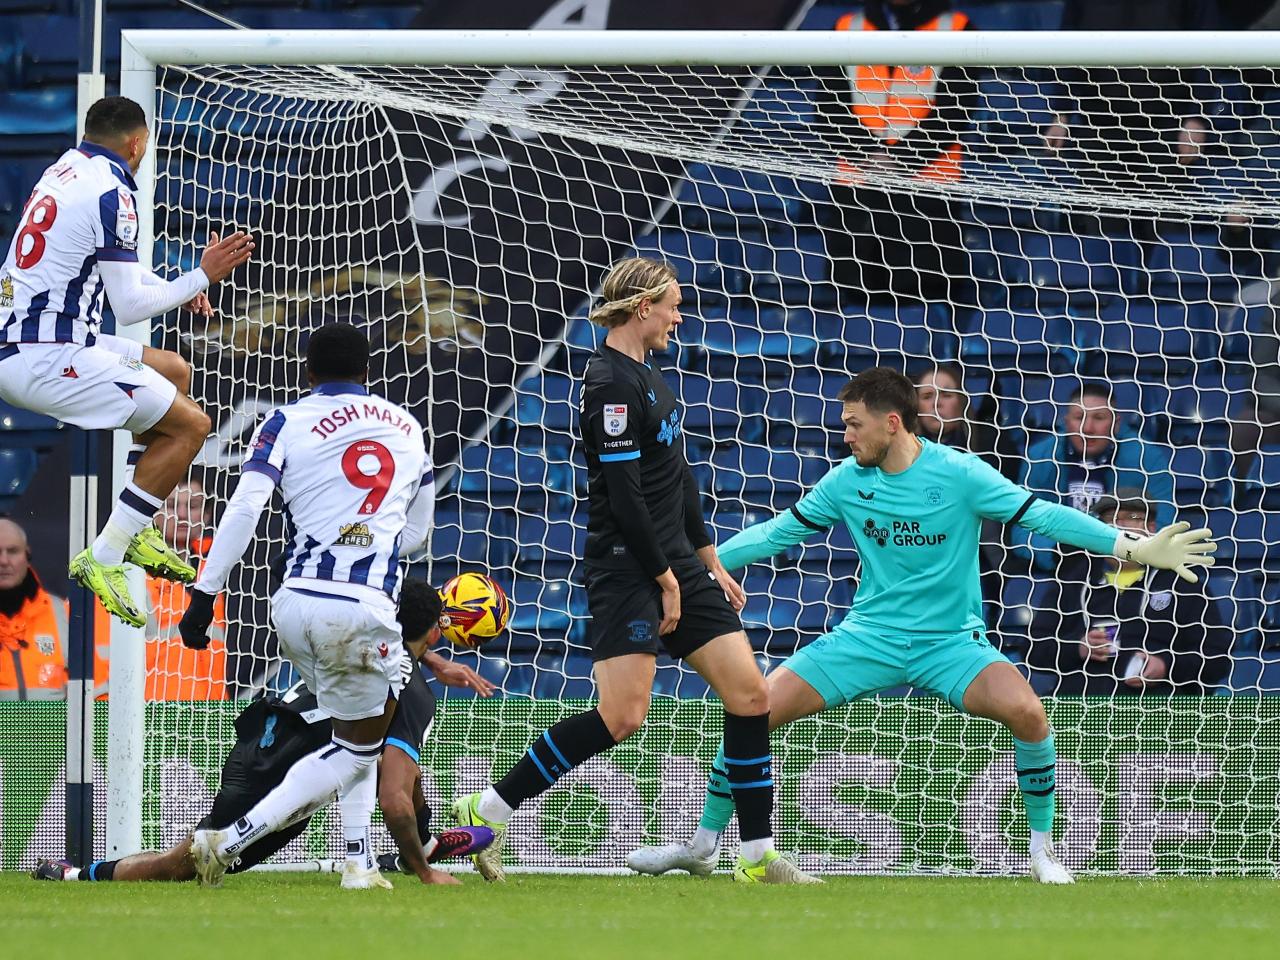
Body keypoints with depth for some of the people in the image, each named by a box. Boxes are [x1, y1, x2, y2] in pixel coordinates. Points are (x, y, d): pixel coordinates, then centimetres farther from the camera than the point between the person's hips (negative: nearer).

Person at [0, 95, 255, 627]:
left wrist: (177, 286, 22)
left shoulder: (65, 170, 14)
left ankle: (140, 533, 21)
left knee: (174, 372, 25)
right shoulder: (110, 193, -14)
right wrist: (201, 277, -4)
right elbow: (130, 306, -15)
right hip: (47, 358, -10)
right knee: (190, 424, -6)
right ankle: (102, 559, -10)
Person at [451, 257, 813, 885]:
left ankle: (758, 857, 7)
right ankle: (484, 815, -8)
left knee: (749, 693, 2)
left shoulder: (646, 376, 16)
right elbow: (622, 494, -19)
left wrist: (709, 562, 21)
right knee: (623, 715, -17)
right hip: (626, 567, -10)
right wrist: (665, 579, -16)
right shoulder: (610, 381, -15)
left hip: (675, 562, 10)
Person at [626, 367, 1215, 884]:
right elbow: (777, 533, 11)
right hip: (868, 636, 3)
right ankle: (703, 845, 7)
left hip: (950, 640, -3)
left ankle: (1042, 850, -10)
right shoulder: (847, 481, 0)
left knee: (1025, 710, -30)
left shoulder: (957, 473, -11)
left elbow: (1042, 516, -12)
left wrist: (1133, 547, -20)